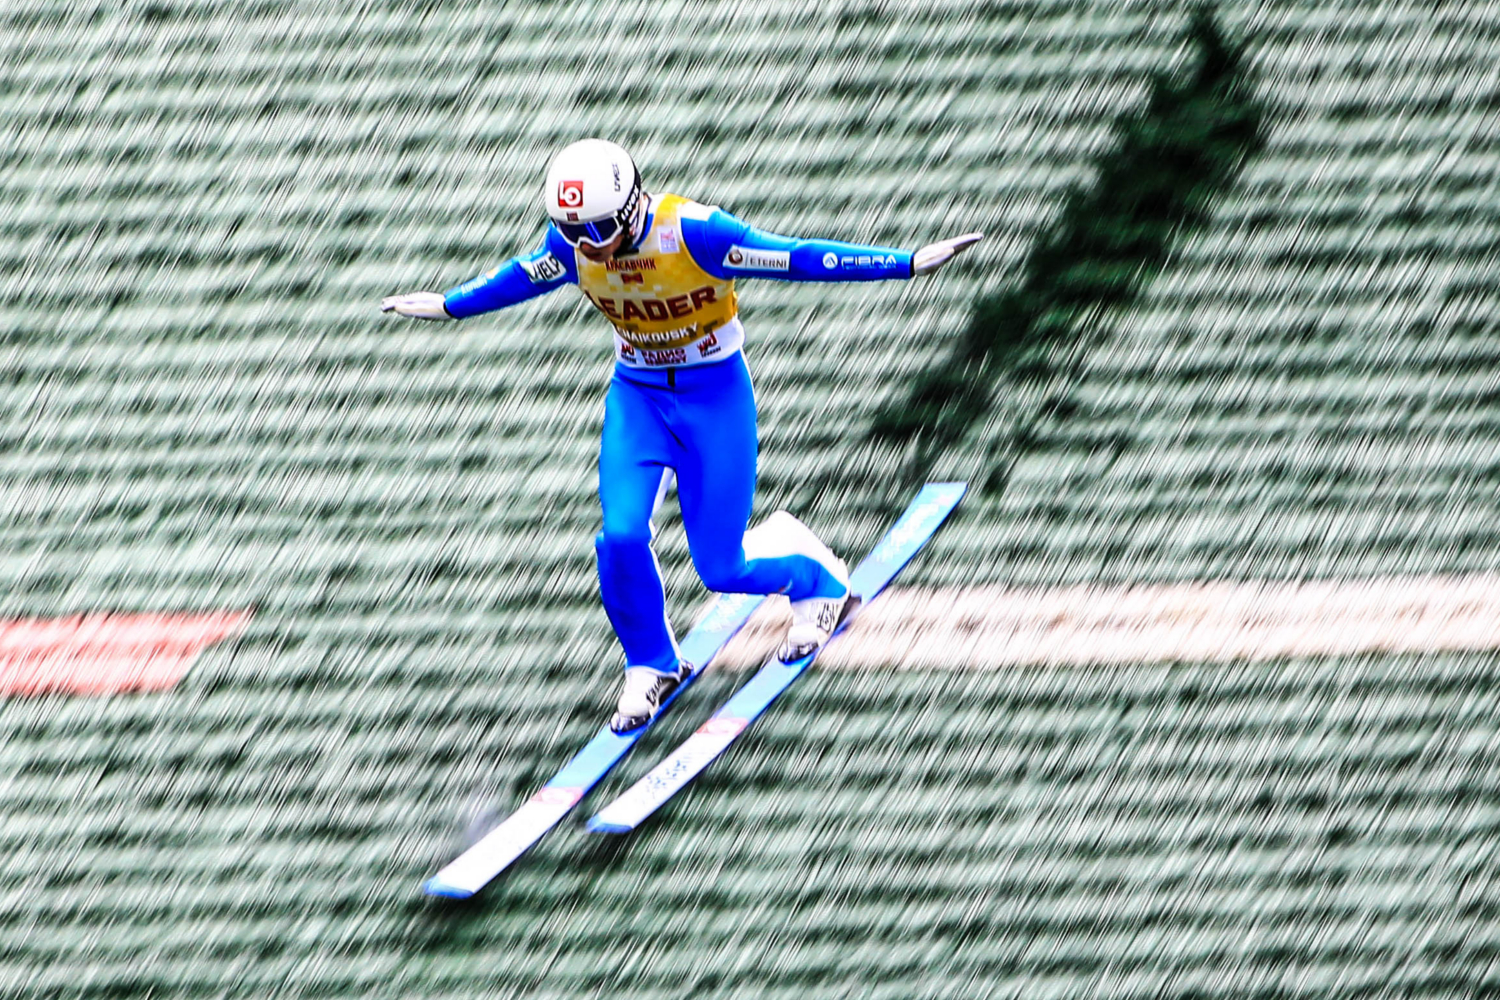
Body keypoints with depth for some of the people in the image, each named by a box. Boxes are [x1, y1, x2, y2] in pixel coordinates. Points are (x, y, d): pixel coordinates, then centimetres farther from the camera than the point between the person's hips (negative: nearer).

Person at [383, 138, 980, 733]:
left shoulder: (694, 232, -28)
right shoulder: (569, 246, -13)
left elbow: (797, 259, -24)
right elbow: (521, 279, 10)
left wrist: (910, 263, -26)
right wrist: (449, 306, 24)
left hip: (715, 393, -4)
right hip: (637, 393, 4)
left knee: (721, 567, -3)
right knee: (621, 539, -16)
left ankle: (815, 576, 32)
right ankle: (650, 667, 11)